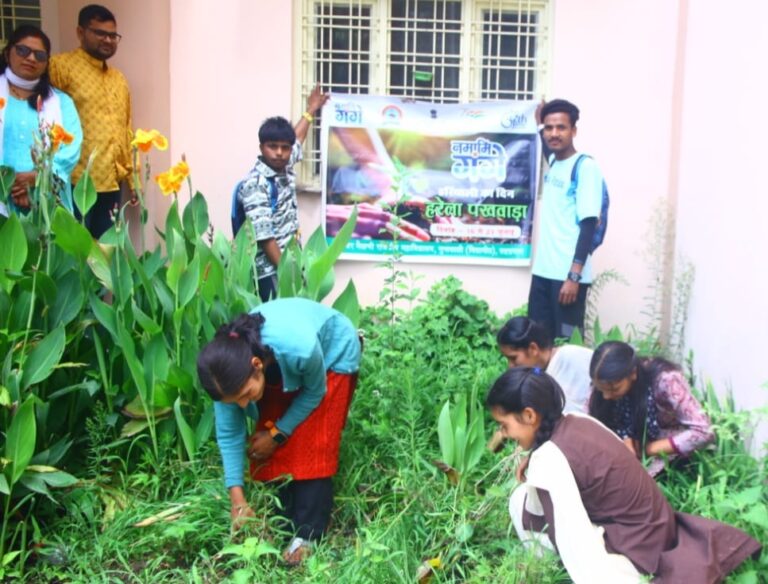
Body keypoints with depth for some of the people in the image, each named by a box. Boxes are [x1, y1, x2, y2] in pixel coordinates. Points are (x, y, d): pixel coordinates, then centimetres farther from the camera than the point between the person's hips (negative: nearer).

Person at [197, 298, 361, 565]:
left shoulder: (299, 348, -45)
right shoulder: (228, 369, -31)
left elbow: (315, 392, -21)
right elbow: (228, 433, -17)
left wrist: (277, 433, -16)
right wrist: (237, 498, -20)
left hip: (334, 352, -4)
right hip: (279, 366, 4)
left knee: (312, 446, -11)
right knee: (277, 448, -3)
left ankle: (307, 534, -2)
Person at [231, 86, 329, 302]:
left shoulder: (285, 167, 7)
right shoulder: (255, 184, -17)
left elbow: (297, 139, 30)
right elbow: (264, 236, -20)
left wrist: (311, 110, 41)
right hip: (270, 272, -8)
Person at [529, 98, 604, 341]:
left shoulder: (586, 167, -10)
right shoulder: (552, 162, 11)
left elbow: (588, 225, -16)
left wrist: (574, 276, -21)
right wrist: (541, 119, 22)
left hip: (568, 274, -7)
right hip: (543, 270, 7)